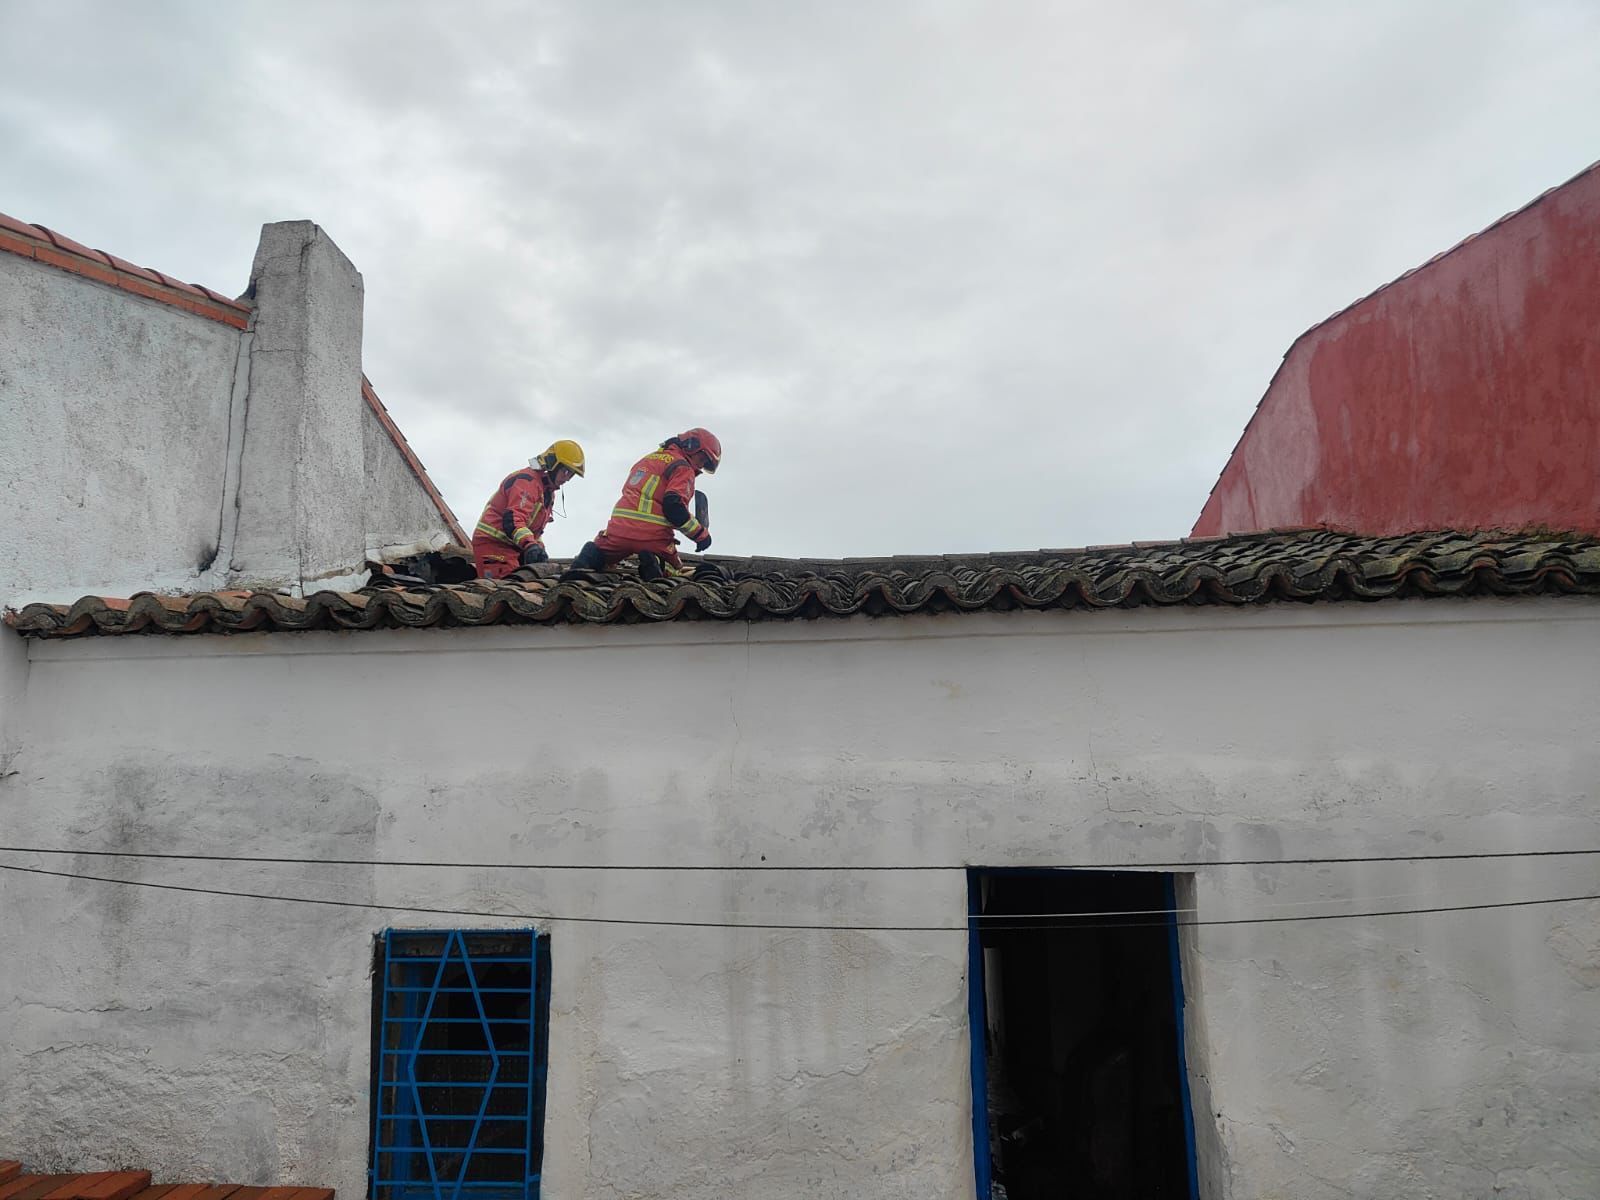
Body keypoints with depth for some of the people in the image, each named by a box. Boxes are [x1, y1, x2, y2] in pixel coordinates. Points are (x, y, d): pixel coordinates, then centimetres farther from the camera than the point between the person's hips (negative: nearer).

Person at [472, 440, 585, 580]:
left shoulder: (548, 492, 18)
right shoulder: (527, 481, -15)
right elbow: (513, 520, -29)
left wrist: (539, 550, 10)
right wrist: (530, 546, -44)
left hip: (511, 546, 10)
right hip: (493, 544, -10)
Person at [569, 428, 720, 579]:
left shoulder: (648, 458, 26)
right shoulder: (682, 468, -1)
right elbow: (674, 508, -15)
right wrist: (701, 534, -7)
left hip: (620, 528, 6)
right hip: (653, 536, -6)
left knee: (599, 558, 27)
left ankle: (593, 557, -9)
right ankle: (652, 563, -18)